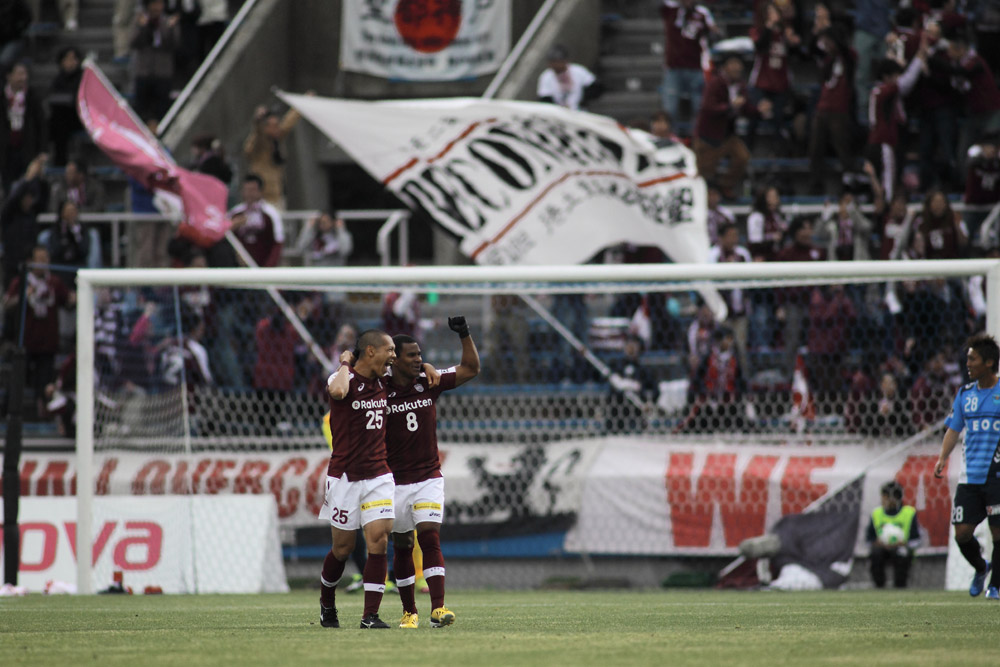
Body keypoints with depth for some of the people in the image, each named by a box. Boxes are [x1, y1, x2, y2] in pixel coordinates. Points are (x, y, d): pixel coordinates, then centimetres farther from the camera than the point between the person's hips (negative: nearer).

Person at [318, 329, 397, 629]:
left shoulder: (383, 382, 8)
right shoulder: (343, 378, -11)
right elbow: (338, 391, -38)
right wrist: (345, 363, -19)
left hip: (378, 477, 4)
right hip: (344, 477, -4)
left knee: (378, 541, -11)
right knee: (343, 548, 5)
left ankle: (370, 615, -10)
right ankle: (327, 602, 32)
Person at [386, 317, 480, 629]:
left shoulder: (429, 383, 1)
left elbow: (470, 368, 8)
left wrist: (465, 334, -4)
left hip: (429, 478, 1)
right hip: (395, 482, -1)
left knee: (430, 538, -13)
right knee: (402, 546, 7)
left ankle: (438, 609, -20)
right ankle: (409, 611, 21)